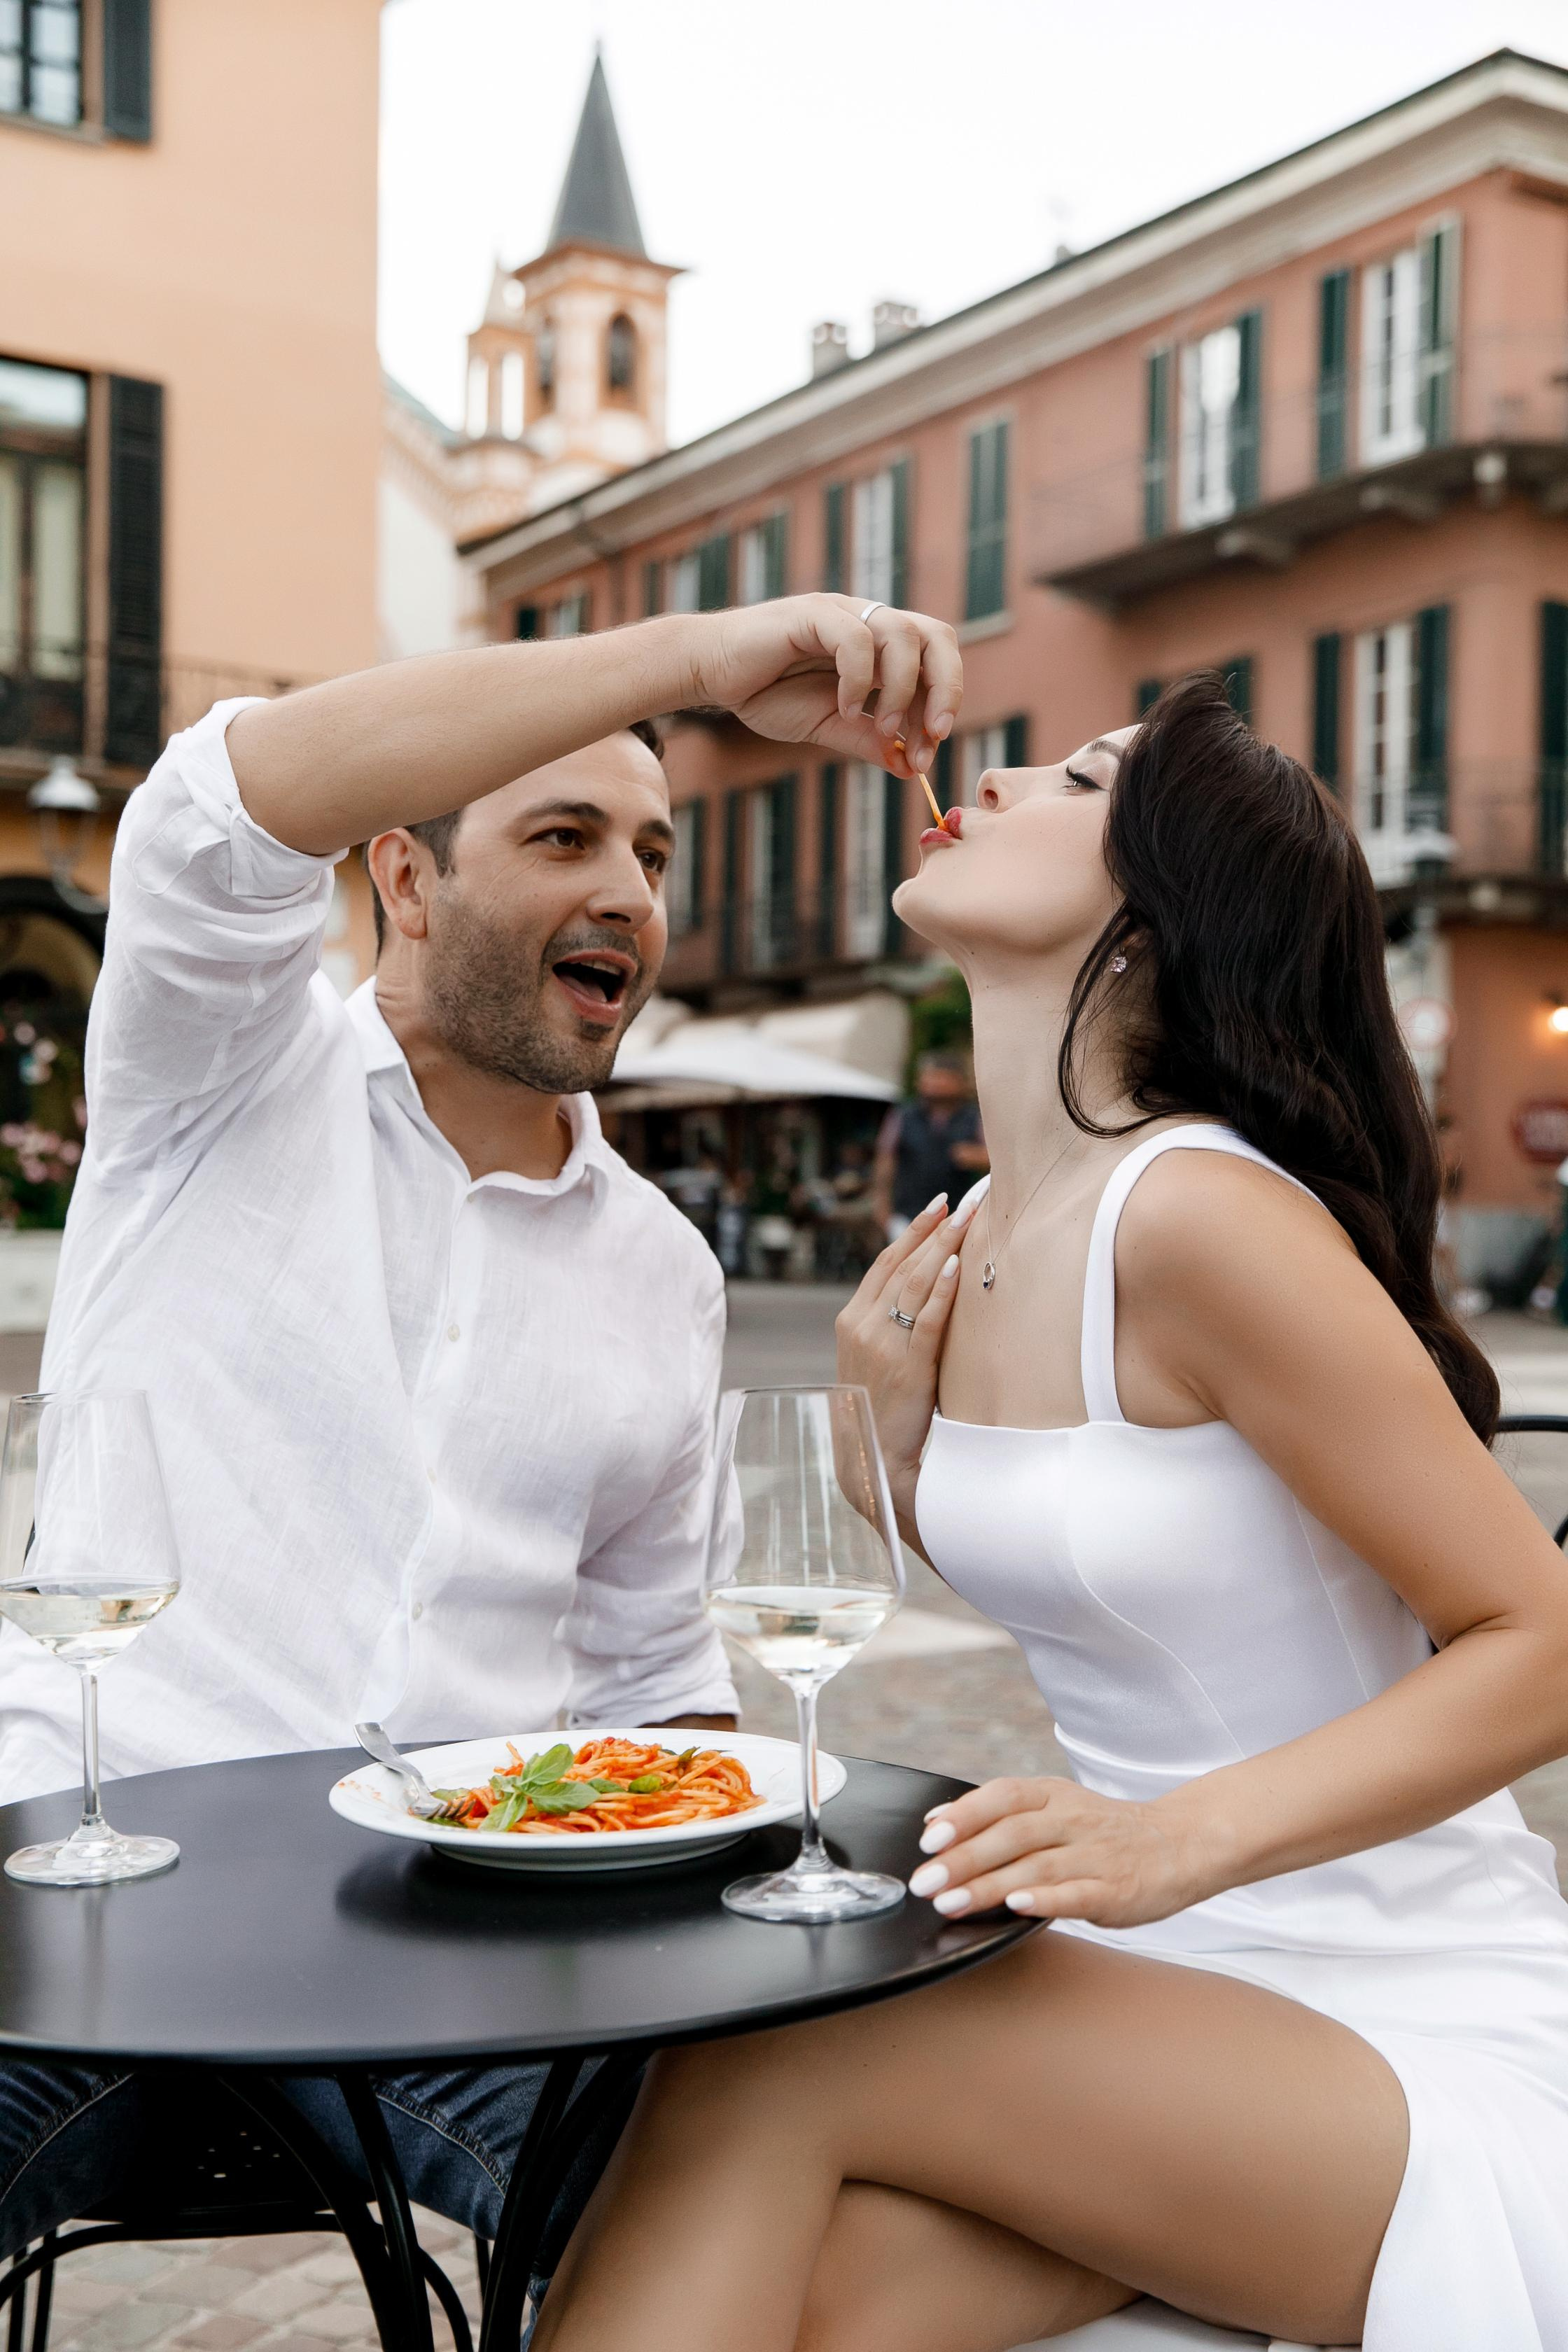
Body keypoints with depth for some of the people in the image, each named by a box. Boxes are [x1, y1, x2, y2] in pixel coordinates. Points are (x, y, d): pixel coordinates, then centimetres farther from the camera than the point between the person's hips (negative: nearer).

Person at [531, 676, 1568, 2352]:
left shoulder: (1202, 1213, -20)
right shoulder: (986, 1239, 6)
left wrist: (1182, 1838, -29)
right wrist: (896, 1422, -1)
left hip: (1422, 2048, -5)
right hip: (1169, 1983, 6)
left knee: (757, 2065, -24)